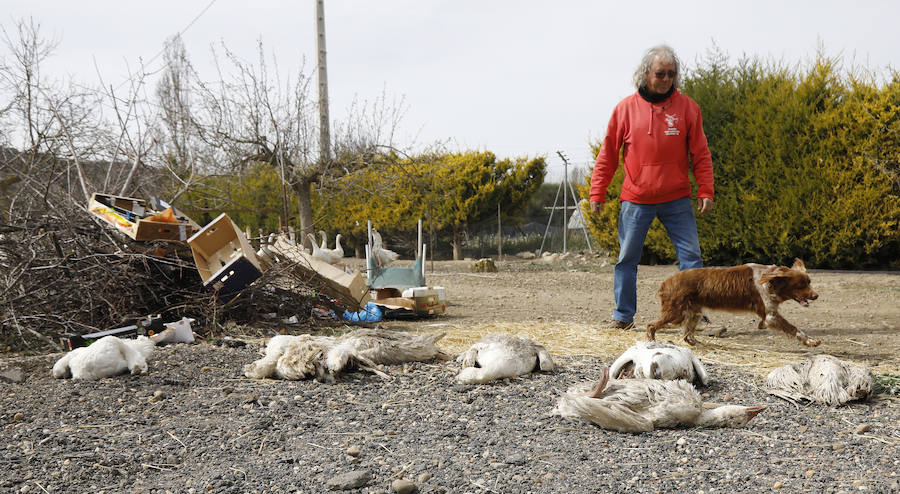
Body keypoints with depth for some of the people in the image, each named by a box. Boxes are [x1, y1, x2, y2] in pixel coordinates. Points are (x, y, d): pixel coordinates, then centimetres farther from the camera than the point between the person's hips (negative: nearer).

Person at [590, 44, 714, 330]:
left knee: (691, 255, -1)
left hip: (677, 199, 0)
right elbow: (608, 154, 5)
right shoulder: (626, 108, 1)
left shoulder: (686, 107, 2)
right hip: (636, 199, 0)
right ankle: (623, 315, 14)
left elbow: (700, 154, 4)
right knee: (627, 258, 4)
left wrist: (705, 191, -5)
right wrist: (597, 193, 2)